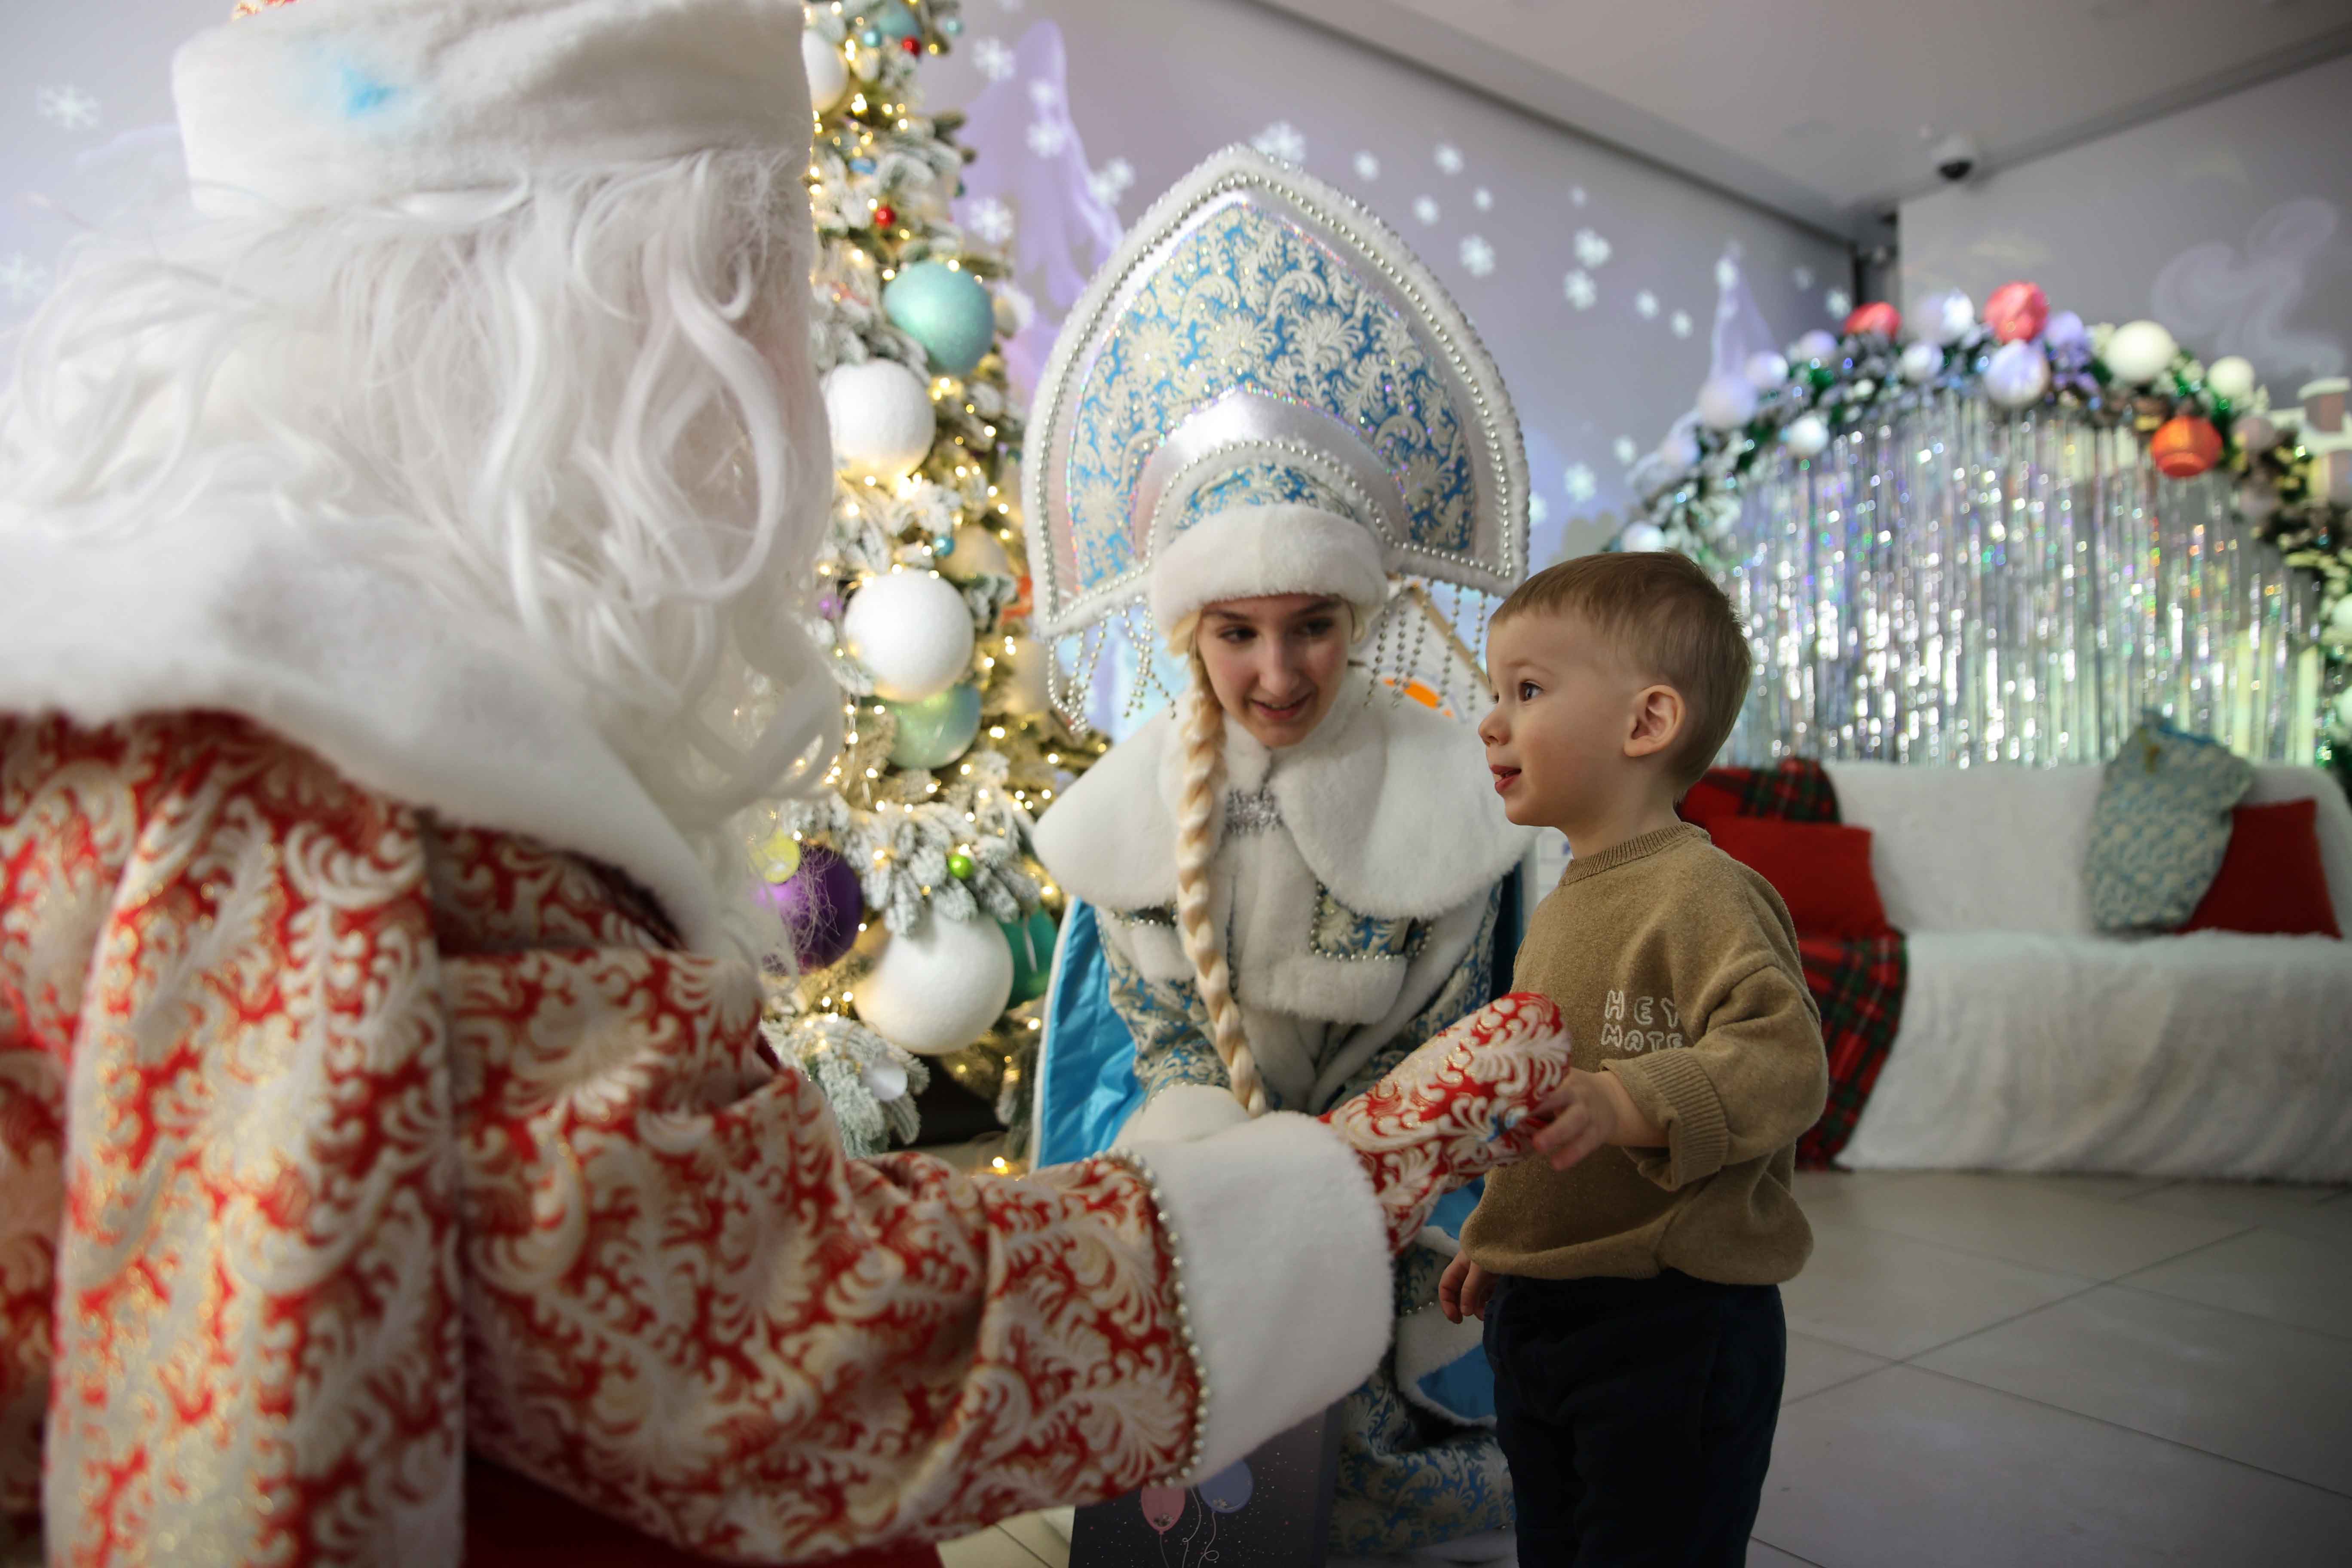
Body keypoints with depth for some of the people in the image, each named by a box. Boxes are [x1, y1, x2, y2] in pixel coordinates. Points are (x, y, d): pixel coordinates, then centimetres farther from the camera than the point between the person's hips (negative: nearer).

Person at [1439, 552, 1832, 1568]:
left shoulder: (1701, 892, -17)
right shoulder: (1560, 909, 11)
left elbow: (1783, 1060, -28)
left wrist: (1630, 1103, -40)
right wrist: (1499, 1243, 23)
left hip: (1671, 1328, -8)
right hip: (1539, 1317, 9)